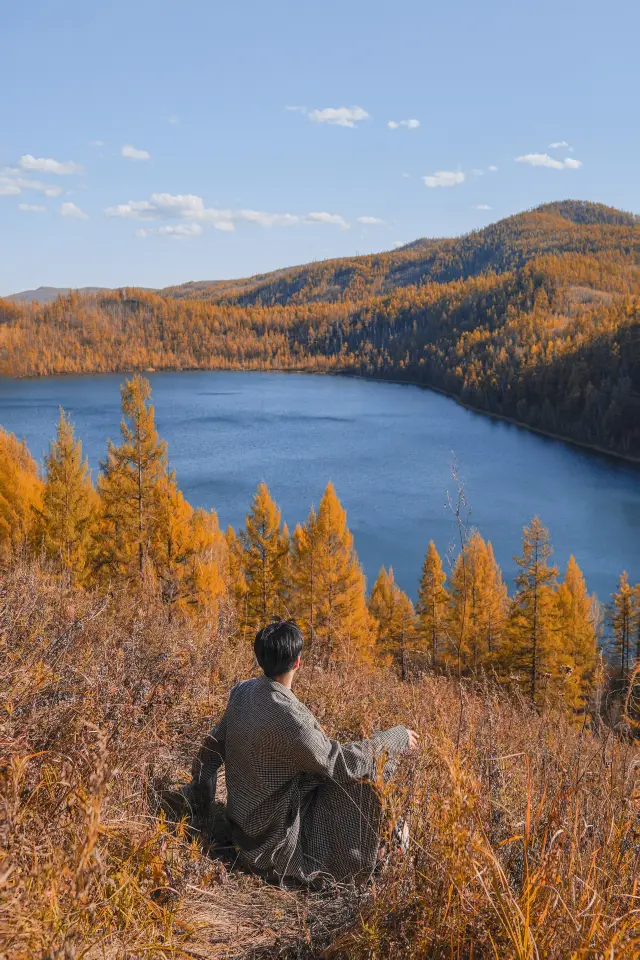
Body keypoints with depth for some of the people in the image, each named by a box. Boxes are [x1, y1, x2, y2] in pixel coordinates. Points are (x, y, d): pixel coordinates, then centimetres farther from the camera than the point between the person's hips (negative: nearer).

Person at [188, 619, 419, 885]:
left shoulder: (241, 692, -7)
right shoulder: (288, 716, -32)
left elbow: (213, 747, 6)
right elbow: (340, 762, -24)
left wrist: (202, 800, 22)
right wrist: (397, 738, -12)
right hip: (273, 831, -8)